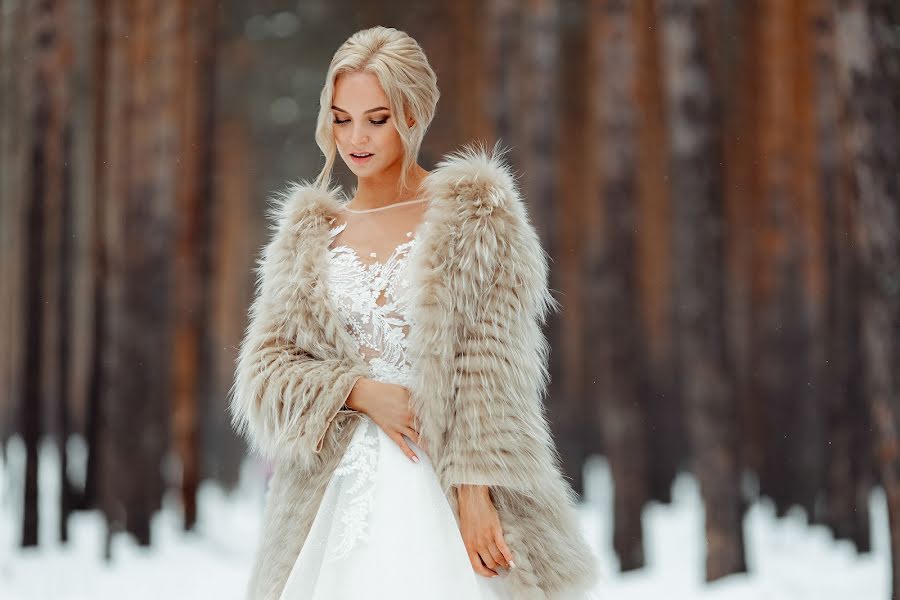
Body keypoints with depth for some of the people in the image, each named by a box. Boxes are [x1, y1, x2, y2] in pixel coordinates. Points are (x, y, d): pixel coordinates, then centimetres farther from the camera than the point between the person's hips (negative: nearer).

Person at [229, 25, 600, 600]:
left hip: (442, 488, -3)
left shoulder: (476, 214, 2)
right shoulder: (309, 236, 14)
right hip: (343, 495, 3)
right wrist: (358, 392, -8)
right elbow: (264, 369, 9)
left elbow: (490, 373, -5)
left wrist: (475, 489, -14)